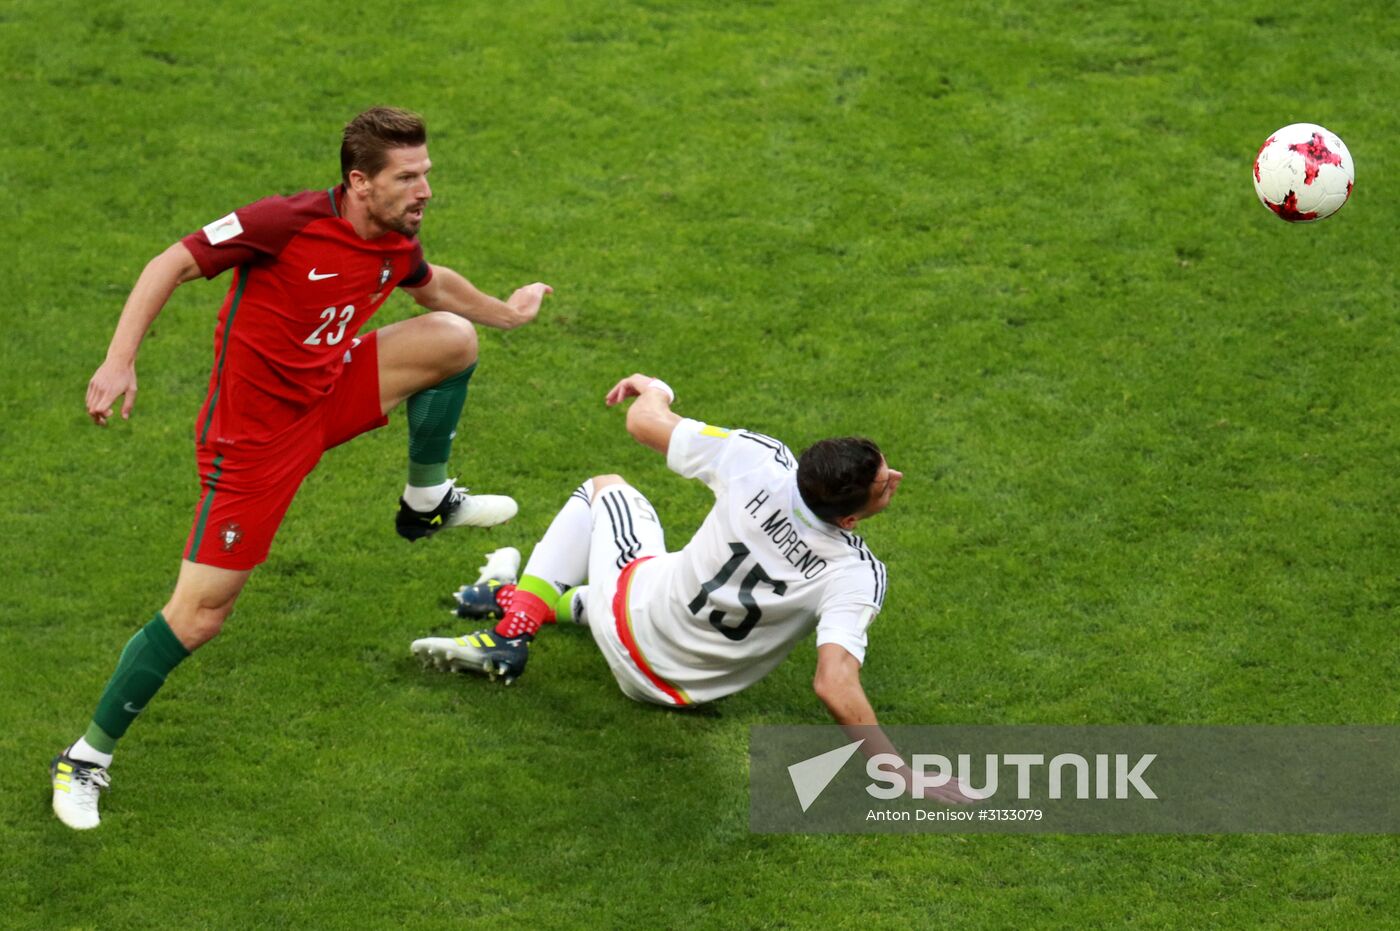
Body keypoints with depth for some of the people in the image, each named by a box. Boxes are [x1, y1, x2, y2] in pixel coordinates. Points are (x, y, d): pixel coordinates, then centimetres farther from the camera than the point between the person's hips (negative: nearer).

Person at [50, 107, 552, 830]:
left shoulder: (397, 247, -2)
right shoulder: (290, 222, -25)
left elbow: (434, 285, 24)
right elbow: (171, 265, -20)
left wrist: (505, 312, 38)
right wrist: (118, 361, -29)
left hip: (327, 399, 7)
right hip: (254, 432, -7)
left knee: (454, 337, 0)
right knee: (198, 614, -10)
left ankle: (426, 502, 18)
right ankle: (87, 757, 5)